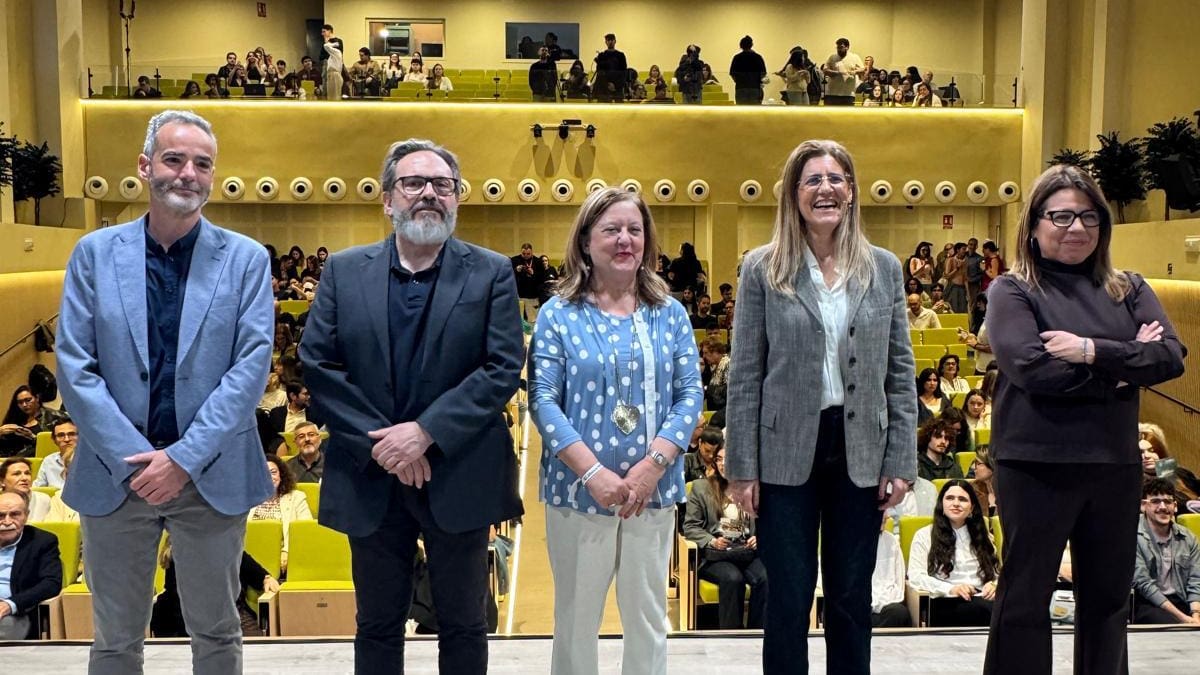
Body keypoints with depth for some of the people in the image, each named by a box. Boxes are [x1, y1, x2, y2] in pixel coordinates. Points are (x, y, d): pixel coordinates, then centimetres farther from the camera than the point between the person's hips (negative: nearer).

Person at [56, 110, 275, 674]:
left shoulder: (246, 258, -1)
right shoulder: (95, 253, 2)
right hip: (115, 474, 1)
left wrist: (185, 457, -14)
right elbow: (74, 367, -3)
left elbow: (252, 363, -7)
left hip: (213, 477, -1)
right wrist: (132, 459, -11)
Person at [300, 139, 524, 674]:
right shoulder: (344, 270, 4)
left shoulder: (491, 273, -2)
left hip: (458, 477, -1)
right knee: (378, 625, 16)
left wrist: (425, 433, -18)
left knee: (464, 625, 12)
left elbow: (503, 368, -10)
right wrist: (380, 443, -12)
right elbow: (317, 364, -2)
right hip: (371, 478, 2)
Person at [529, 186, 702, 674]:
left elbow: (690, 393, 0)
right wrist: (594, 473, -17)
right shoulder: (559, 314, -1)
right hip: (580, 490, -2)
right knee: (576, 617, 11)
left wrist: (653, 465, -14)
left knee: (648, 616, 13)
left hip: (654, 490, 2)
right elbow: (543, 399, -7)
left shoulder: (670, 314, 6)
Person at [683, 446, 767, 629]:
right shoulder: (700, 487, 11)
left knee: (764, 578, -30)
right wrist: (712, 541, -11)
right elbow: (690, 526, 6)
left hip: (747, 551, 2)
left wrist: (758, 538, -1)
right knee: (733, 578, -34)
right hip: (715, 554, -2)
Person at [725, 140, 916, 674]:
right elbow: (745, 375, -3)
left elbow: (899, 372, 5)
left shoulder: (884, 268, 5)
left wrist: (900, 463, 0)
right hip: (786, 454, -2)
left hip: (861, 453, 2)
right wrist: (743, 467, -6)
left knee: (852, 598, 13)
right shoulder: (762, 268, -2)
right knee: (788, 599, 7)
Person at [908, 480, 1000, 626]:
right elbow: (915, 576, 1)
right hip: (946, 604, -3)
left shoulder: (983, 537, 26)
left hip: (982, 600, 4)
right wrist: (950, 589, -15)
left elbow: (997, 573, 21)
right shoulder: (924, 535, 12)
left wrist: (993, 585, -5)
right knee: (988, 608, -38)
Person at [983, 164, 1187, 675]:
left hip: (1115, 464, 5)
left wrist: (1093, 351, -18)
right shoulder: (1012, 290, -4)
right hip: (1037, 465, -4)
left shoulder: (1128, 289, 9)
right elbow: (1032, 367, -19)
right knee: (1025, 598, 7)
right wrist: (1122, 367, -11)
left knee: (1108, 596, 16)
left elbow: (1171, 357, -5)